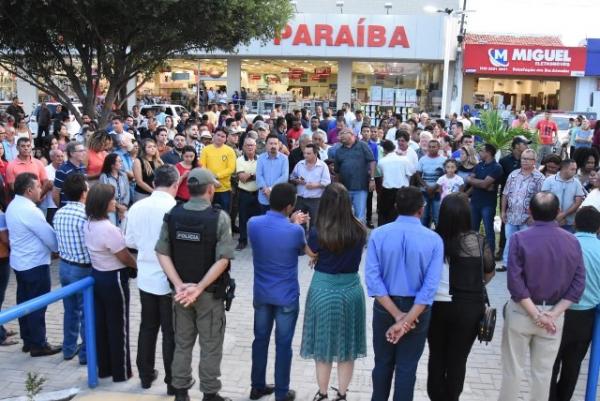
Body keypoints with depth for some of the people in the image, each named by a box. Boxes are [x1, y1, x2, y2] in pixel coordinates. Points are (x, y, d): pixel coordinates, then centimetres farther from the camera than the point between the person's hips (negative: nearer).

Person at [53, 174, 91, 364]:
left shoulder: (58, 214, 0)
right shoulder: (86, 215, -23)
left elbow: (58, 241, 8)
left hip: (64, 266, 7)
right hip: (83, 269, -7)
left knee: (70, 310, 20)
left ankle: (69, 348, 33)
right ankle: (86, 353, 18)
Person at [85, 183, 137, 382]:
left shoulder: (88, 225, 1)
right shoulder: (108, 229, -26)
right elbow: (125, 257, -16)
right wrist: (139, 266, 1)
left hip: (97, 275, 8)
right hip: (114, 278, -8)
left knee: (101, 323, 17)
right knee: (118, 326, 6)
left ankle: (104, 368, 30)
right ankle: (121, 372, 18)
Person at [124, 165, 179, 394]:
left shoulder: (137, 207, -4)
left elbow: (130, 241, 6)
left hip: (146, 278, 5)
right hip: (170, 280, -5)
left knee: (147, 327, 19)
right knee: (171, 332, 7)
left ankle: (145, 375, 31)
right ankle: (173, 382, 17)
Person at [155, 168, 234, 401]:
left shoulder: (172, 215, -3)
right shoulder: (219, 217, -14)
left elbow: (162, 252, -7)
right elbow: (223, 259, -20)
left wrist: (179, 285, -10)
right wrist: (199, 287, -17)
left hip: (181, 291, 4)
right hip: (210, 292, -4)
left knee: (182, 343, 18)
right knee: (210, 346, 11)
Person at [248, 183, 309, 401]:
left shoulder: (253, 224, -8)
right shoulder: (295, 231, -20)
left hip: (261, 294, 4)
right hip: (286, 297, -4)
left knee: (260, 340, 17)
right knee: (283, 345, 8)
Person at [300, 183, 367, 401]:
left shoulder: (317, 232, -16)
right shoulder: (359, 230, -9)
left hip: (324, 289, -2)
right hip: (351, 289, 2)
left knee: (323, 346, 14)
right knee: (347, 348, 16)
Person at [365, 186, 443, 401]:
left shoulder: (378, 234, -10)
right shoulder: (434, 240, -13)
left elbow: (372, 278, -16)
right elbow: (430, 286, -19)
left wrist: (397, 315, -16)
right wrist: (407, 320, -19)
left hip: (385, 307, 2)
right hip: (417, 309, -1)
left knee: (383, 362, 19)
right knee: (407, 367, 11)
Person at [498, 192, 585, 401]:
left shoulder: (519, 238, -14)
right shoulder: (573, 241, -5)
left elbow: (515, 281, -19)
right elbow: (578, 284, -7)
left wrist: (536, 314, -14)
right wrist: (553, 313, -10)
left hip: (521, 312, -2)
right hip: (554, 314, 2)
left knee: (513, 368, 12)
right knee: (543, 371, 15)